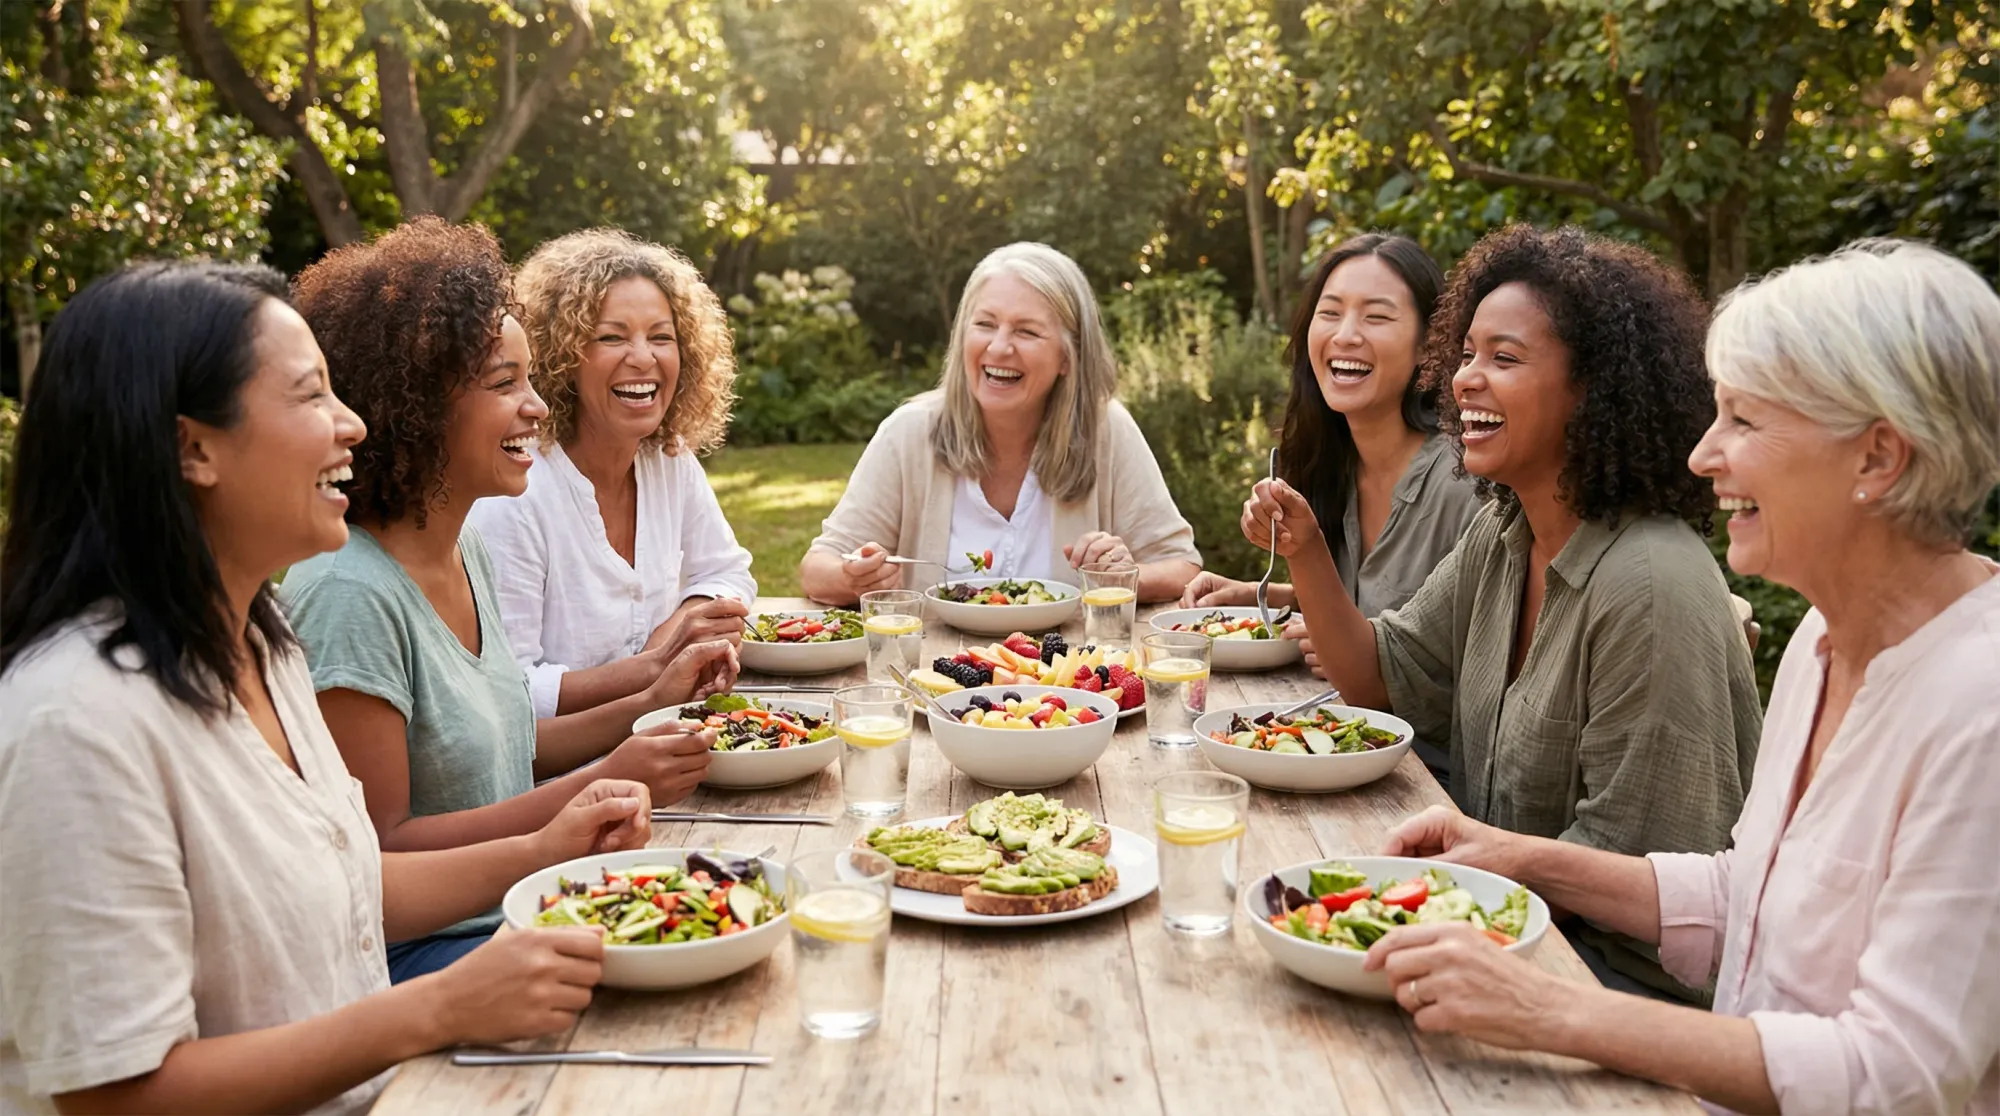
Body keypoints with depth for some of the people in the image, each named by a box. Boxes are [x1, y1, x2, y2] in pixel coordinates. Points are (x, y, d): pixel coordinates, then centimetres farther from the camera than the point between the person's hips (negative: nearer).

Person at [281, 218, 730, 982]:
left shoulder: (467, 551, 7)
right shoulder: (351, 595, -21)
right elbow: (378, 849, -20)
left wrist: (646, 707, 2)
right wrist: (601, 784, -22)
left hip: (516, 908, 8)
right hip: (415, 954, -8)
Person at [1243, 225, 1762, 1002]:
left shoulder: (1650, 587, -25)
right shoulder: (1501, 536, 3)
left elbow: (1632, 858, -23)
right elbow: (1388, 682, 10)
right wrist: (1305, 554, -3)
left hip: (1624, 963, -7)